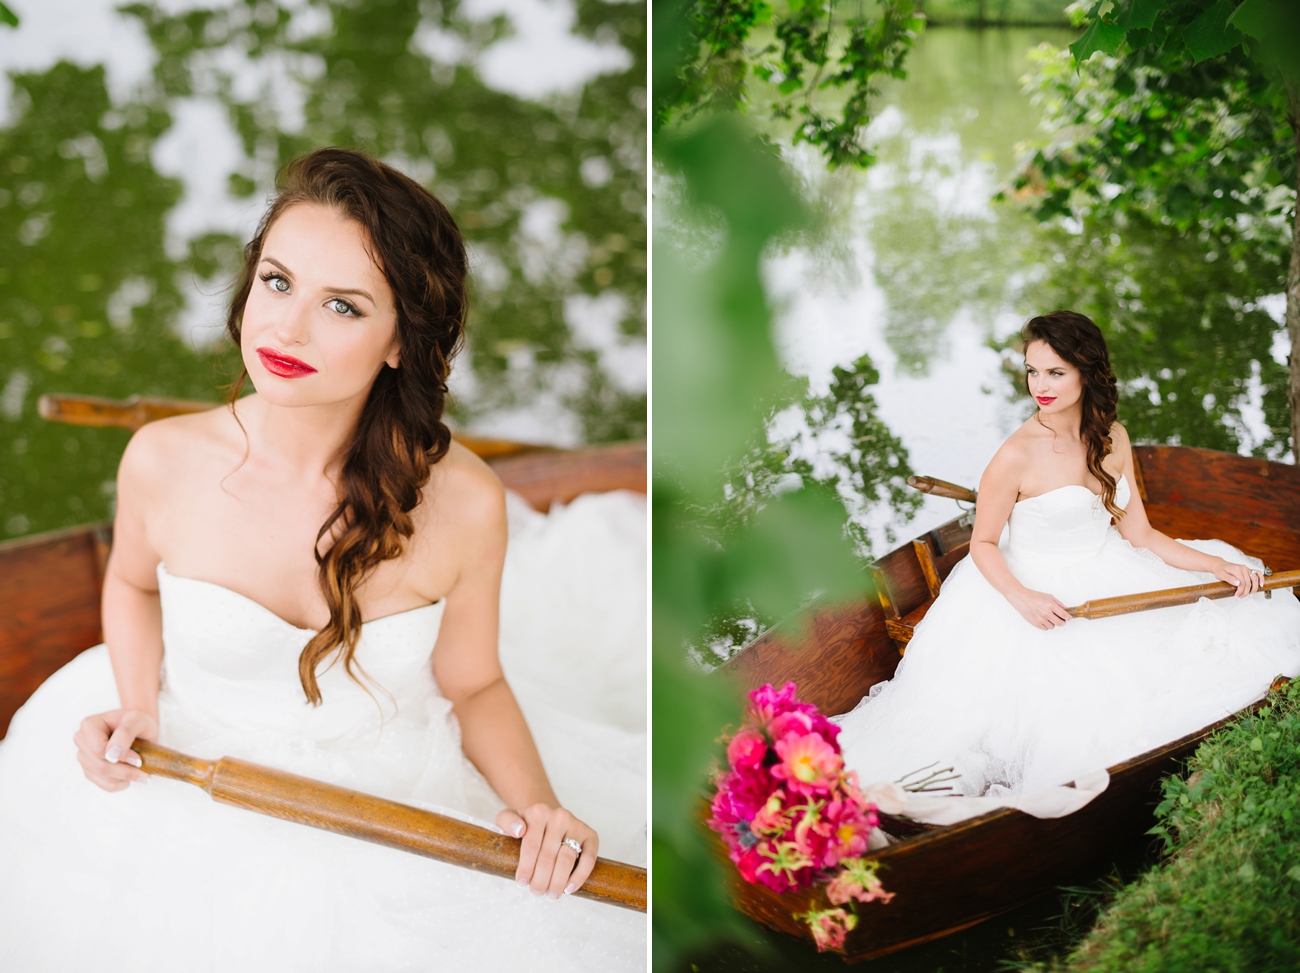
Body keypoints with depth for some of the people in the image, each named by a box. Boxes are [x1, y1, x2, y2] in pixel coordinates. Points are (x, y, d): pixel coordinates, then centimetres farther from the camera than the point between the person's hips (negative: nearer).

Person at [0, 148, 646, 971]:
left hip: (396, 818, -1)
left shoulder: (461, 502, -20)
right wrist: (138, 708, -9)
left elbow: (473, 686, -3)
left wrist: (536, 804, -19)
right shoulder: (164, 461, -16)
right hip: (194, 801, 1)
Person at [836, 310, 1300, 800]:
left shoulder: (1112, 439, 1)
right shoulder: (1017, 456, -17)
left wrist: (1218, 565, -6)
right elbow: (983, 544, -9)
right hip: (1040, 593, -6)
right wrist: (1022, 598, -27)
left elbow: (1139, 533, 5)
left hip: (1106, 580, 7)